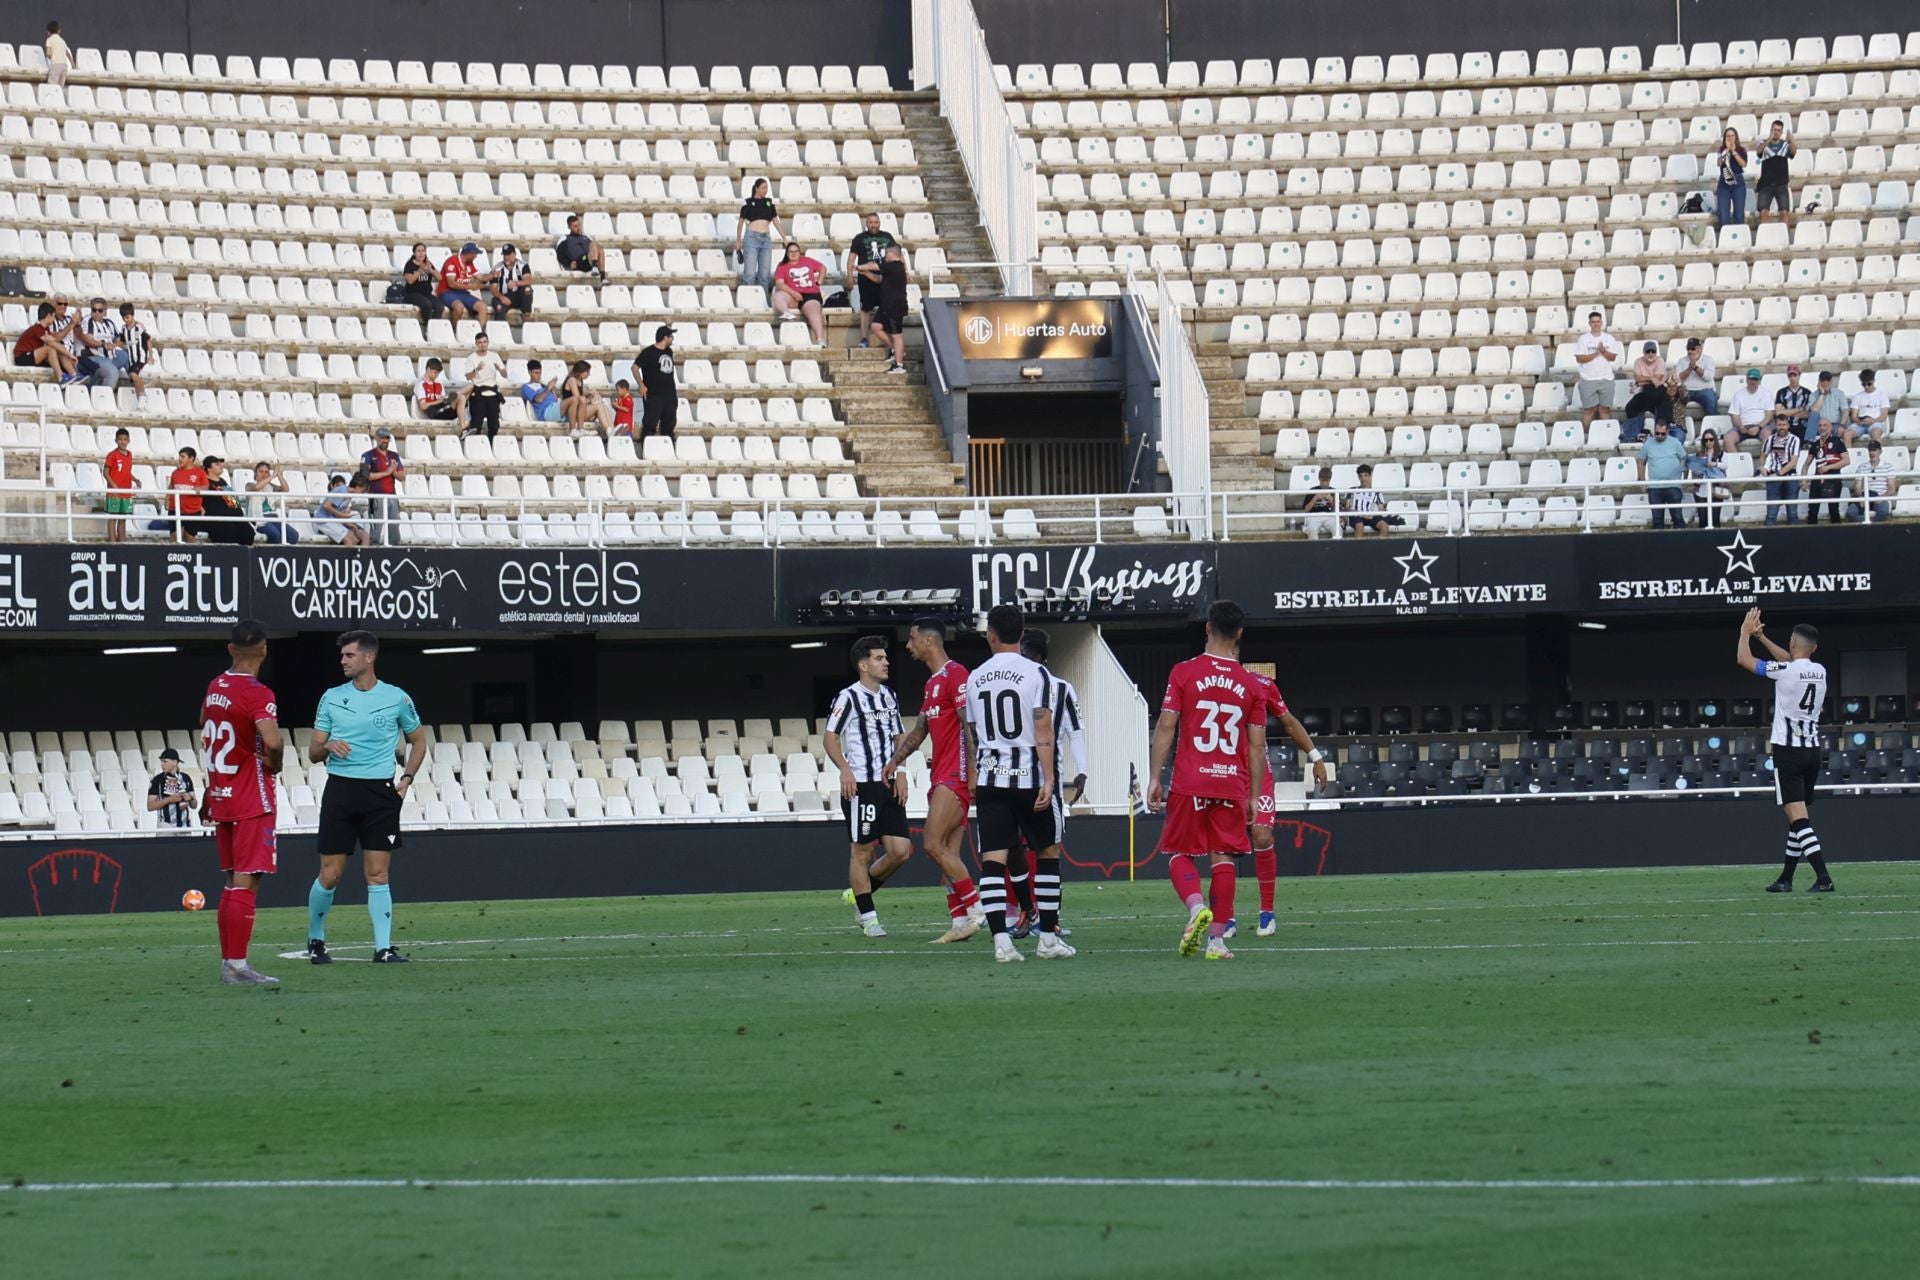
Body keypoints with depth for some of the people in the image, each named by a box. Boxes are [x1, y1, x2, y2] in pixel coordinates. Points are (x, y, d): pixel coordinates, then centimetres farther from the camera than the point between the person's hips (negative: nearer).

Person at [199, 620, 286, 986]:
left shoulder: (214, 689, 9)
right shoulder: (257, 694, -16)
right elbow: (273, 741, -32)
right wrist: (274, 763, -9)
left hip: (220, 797, 8)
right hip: (252, 803, -8)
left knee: (234, 881, 15)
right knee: (246, 883, -8)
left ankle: (228, 963, 15)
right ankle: (237, 967, -11)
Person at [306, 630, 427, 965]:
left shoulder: (396, 698, 4)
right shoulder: (331, 698, 7)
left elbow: (418, 740, 17)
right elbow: (313, 753, 9)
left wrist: (406, 780, 4)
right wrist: (327, 746, -15)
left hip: (381, 792, -1)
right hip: (340, 788, 1)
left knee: (378, 874, -4)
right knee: (330, 875, -1)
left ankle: (383, 948, -3)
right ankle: (315, 940, 17)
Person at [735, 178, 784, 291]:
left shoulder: (769, 202, 13)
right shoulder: (748, 202, 2)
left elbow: (775, 221, 17)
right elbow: (741, 222, 5)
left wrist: (784, 238, 14)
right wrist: (738, 240, 1)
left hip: (766, 239, 4)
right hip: (751, 237, -4)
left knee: (765, 273, 3)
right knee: (750, 272, -9)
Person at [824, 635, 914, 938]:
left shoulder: (889, 697, 15)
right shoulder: (849, 697, -6)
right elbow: (830, 737, -8)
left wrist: (900, 773, 9)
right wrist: (845, 769, -22)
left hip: (888, 785, 7)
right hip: (860, 786, -7)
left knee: (900, 851, 1)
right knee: (862, 851, -2)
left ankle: (860, 893, 22)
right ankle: (867, 917, 5)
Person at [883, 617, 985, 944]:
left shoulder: (955, 675, -10)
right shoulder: (932, 683, 20)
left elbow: (969, 724, -16)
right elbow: (920, 730, 29)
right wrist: (896, 760, 20)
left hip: (955, 777, -10)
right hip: (940, 778, 10)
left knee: (933, 844, -15)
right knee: (948, 853, 5)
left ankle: (976, 908, -10)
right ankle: (960, 922, 3)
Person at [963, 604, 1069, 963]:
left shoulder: (975, 678, 8)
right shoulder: (1035, 673, -5)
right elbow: (1043, 733, -11)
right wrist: (1048, 780, -11)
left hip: (990, 777, 2)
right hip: (1028, 775, -2)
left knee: (993, 859, -2)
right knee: (1047, 853, 12)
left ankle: (1000, 940, -13)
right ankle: (1048, 937, 13)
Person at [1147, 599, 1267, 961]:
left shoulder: (1184, 673, -2)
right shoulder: (1250, 685, 4)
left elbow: (1165, 727, -5)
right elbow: (1256, 745, 6)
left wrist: (1155, 777, 0)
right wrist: (1254, 795, 13)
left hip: (1190, 782, -2)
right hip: (1232, 783, 2)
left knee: (1178, 852, 9)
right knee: (1223, 857, 6)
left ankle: (1196, 907, -19)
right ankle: (1216, 938, 1)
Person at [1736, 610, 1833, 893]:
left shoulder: (1784, 671, -13)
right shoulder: (1820, 672, 7)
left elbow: (1743, 658, -3)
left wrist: (1746, 632, 15)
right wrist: (1761, 637, 34)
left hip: (1788, 751, -7)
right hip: (1813, 750, 7)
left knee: (1798, 818, -12)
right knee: (1800, 819, 15)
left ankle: (1823, 877, -24)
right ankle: (1786, 879, 24)